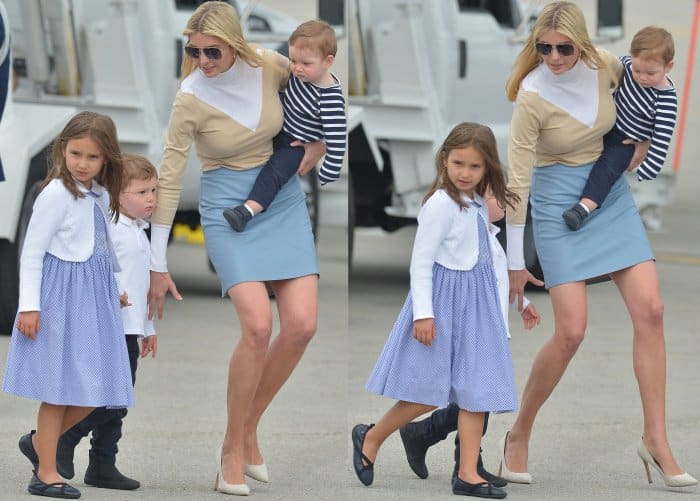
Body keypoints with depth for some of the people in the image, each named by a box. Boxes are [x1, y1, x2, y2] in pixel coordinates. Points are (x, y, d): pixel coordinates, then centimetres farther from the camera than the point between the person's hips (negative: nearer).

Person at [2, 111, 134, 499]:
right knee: (60, 387, -3)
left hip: (95, 296, 7)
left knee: (95, 387, 7)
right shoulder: (56, 195, -13)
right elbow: (32, 253, -12)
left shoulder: (101, 196, 9)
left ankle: (40, 440, 25)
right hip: (62, 295, -7)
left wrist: (113, 292, 20)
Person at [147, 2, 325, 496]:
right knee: (258, 325, -21)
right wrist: (158, 265, -13)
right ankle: (234, 449, -4)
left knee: (302, 324, -10)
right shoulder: (191, 99, -18)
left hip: (284, 201, 4)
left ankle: (248, 430, 10)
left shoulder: (271, 65, -10)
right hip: (228, 208, -4)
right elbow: (169, 180, -14)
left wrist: (317, 144, -2)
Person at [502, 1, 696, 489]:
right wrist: (514, 262, -16)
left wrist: (642, 143, 11)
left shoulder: (605, 64, -11)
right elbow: (518, 178, -19)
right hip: (559, 205, -5)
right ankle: (519, 436, 9)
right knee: (571, 332, -11)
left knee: (650, 311, -5)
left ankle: (656, 439, 1)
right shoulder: (532, 96, -24)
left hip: (613, 196, 5)